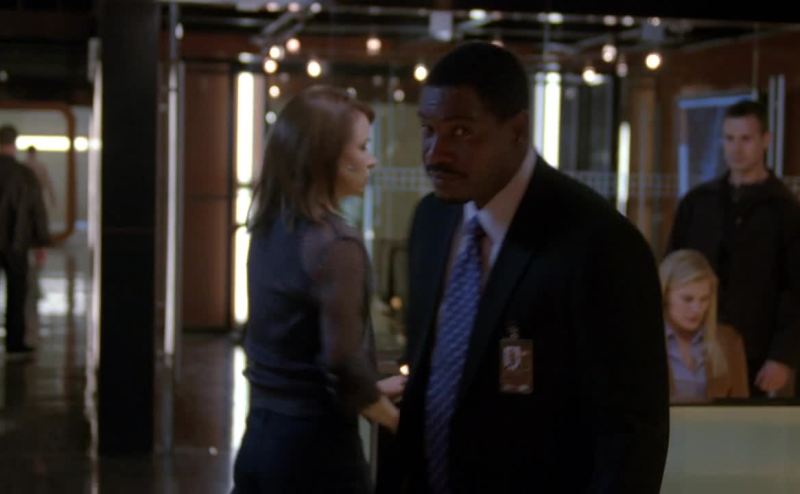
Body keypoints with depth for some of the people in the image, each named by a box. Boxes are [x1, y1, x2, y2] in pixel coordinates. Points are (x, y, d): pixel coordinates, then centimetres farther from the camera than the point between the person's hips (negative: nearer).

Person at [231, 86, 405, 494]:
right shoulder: (334, 243, -17)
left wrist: (371, 392, 19)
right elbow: (344, 367, -20)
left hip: (261, 435, 7)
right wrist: (398, 420, -3)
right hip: (315, 444, -7)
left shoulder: (269, 230, 7)